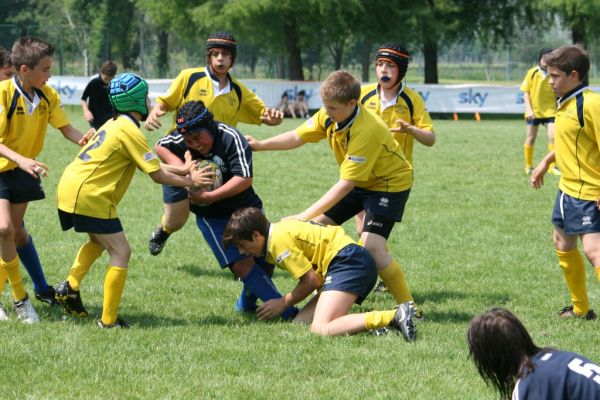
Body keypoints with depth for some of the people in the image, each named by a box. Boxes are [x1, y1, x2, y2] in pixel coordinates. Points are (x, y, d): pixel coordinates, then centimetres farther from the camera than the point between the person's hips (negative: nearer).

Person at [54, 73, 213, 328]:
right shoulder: (129, 131, -12)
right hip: (89, 195, -10)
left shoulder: (116, 124, 17)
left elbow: (149, 165, 22)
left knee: (99, 240, 31)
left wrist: (181, 170, 22)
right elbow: (157, 175, -10)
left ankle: (70, 287, 21)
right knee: (121, 252, -3)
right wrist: (190, 182, 3)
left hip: (70, 188, 10)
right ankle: (108, 321, -3)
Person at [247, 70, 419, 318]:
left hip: (390, 182, -9)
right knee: (317, 226, 2)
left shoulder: (366, 131, -35)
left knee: (372, 246, -23)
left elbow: (346, 184, -34)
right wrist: (260, 145, -13)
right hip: (359, 182, 9)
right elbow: (298, 137, 2)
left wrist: (306, 215, -35)